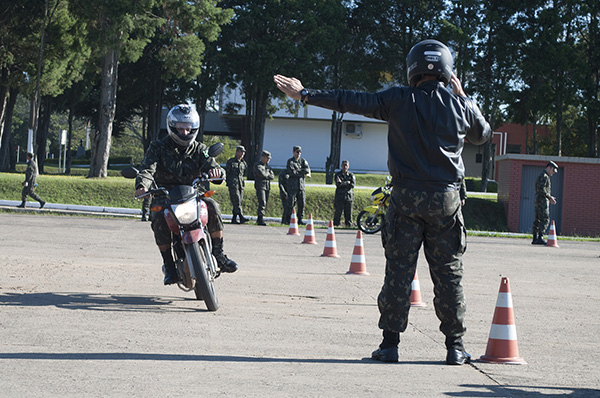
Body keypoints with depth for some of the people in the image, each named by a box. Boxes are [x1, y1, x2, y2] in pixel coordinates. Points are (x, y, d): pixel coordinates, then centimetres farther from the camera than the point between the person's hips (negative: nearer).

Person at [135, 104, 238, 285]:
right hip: (165, 196, -1)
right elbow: (148, 168, -16)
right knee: (159, 220, -32)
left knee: (212, 206, -28)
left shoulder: (199, 149, 8)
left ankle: (218, 254, -20)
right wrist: (142, 185, -39)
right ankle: (169, 265, -19)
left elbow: (210, 164, -8)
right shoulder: (158, 147, 1)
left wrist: (216, 171, -35)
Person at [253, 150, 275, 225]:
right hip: (260, 186, -7)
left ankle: (259, 219, 15)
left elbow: (272, 176, 10)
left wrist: (266, 175, -6)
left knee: (264, 204, 6)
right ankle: (260, 220, -20)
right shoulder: (257, 165, -4)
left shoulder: (267, 166, 20)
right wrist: (268, 175, 0)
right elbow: (261, 174, -18)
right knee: (262, 203, -17)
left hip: (267, 187, 7)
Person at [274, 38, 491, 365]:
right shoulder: (460, 105, 2)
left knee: (398, 270, 3)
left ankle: (390, 342, 4)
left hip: (406, 197, -1)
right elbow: (483, 135, 22)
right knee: (449, 273, 6)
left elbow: (352, 101, -2)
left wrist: (305, 95, 4)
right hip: (446, 199, 1)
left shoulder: (400, 100, -4)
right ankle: (455, 345, 7)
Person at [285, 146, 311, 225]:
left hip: (301, 185, 5)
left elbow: (307, 170, -1)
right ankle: (287, 219, -3)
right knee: (291, 203, -7)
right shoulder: (290, 161, 0)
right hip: (292, 186, -5)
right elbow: (292, 172, -14)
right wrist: (303, 173, -7)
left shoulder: (303, 161, 15)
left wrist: (298, 171, -9)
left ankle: (300, 219, 9)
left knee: (302, 203, 3)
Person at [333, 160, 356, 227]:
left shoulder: (351, 175, 11)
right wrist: (347, 182, -7)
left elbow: (353, 184, -4)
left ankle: (349, 224, 7)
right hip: (339, 196, -2)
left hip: (349, 196, 2)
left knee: (348, 212, 0)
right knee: (338, 212, -5)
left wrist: (342, 183, -7)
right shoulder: (338, 174, 6)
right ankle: (336, 223, 0)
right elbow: (338, 184, -10)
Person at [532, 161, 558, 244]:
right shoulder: (544, 176, -11)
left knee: (538, 220, 8)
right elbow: (541, 189, -20)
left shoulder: (544, 176, 22)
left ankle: (535, 238, 7)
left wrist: (549, 197, 20)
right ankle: (540, 238, -17)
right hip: (542, 201, -10)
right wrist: (549, 197, -17)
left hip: (538, 200, 10)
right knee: (545, 220, -12)